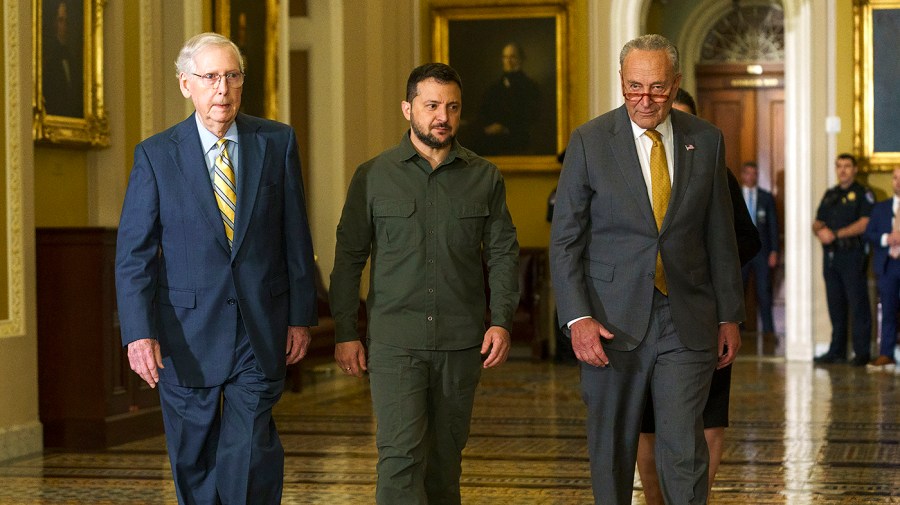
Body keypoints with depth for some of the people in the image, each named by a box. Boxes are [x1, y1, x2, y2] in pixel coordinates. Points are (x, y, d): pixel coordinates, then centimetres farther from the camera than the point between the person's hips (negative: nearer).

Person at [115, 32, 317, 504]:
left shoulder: (277, 142, 3)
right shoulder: (156, 154, -2)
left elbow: (296, 237, 6)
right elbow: (133, 252, -4)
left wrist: (301, 316, 4)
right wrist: (139, 332, -14)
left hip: (261, 330, 0)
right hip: (188, 334, 0)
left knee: (250, 454, -8)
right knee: (193, 460, 10)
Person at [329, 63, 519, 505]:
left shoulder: (484, 178, 7)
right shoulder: (373, 177, 3)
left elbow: (503, 252, 8)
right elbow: (348, 257, 5)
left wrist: (501, 321, -4)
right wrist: (345, 334, 1)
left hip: (461, 343, 2)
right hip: (394, 340, -2)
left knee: (446, 457, 11)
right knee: (400, 455, -11)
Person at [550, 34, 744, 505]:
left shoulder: (706, 140, 4)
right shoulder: (590, 141, -3)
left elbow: (720, 236, 10)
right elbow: (564, 238, -3)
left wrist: (729, 315, 10)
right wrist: (577, 318, -13)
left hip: (686, 320, 1)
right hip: (613, 320, -1)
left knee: (684, 449, -4)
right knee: (611, 447, 10)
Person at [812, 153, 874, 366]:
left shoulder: (863, 194, -1)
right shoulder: (830, 195, 19)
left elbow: (864, 224, -12)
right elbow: (817, 222, 17)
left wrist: (836, 234, -17)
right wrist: (820, 230, -7)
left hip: (852, 255, -6)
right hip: (831, 256, 6)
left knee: (858, 304, -6)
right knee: (835, 305, 9)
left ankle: (862, 352, -3)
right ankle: (837, 351, 14)